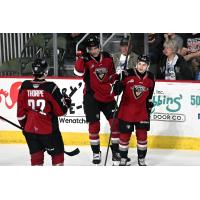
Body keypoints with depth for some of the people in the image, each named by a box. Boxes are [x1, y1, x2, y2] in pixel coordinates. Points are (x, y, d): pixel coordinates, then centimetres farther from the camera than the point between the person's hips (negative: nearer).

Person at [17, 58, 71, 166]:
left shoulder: (25, 86, -2)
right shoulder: (50, 87, -15)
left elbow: (20, 109, 5)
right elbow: (60, 110, -11)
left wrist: (24, 125, 19)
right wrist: (66, 101, 10)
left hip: (29, 129, 4)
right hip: (48, 129, -4)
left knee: (36, 154, 14)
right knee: (57, 153, 12)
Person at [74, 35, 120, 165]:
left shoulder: (107, 58, 4)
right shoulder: (86, 59, -8)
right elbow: (78, 72, -27)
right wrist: (81, 57, -34)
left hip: (107, 96, 3)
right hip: (92, 96, -3)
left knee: (115, 122, 1)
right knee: (94, 125, -1)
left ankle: (116, 151, 16)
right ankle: (96, 153, 13)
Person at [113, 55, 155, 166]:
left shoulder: (151, 78, 1)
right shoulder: (127, 74, -13)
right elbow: (117, 90, -8)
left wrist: (149, 103, 17)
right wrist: (117, 86, -30)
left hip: (142, 111, 3)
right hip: (126, 110, -3)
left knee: (142, 135, 4)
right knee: (124, 135, 4)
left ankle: (141, 159, 20)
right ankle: (123, 158, 20)